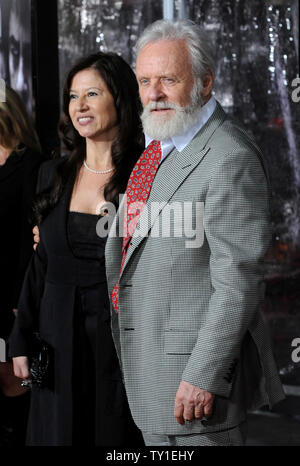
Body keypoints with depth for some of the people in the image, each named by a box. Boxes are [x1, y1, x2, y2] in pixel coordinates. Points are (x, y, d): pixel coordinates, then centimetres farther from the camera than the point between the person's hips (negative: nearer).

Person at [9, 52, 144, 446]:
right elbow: (41, 263, 11)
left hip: (121, 343, -4)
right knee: (59, 433, 10)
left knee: (116, 433, 6)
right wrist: (21, 340, 8)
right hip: (59, 344, 4)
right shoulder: (53, 175, 7)